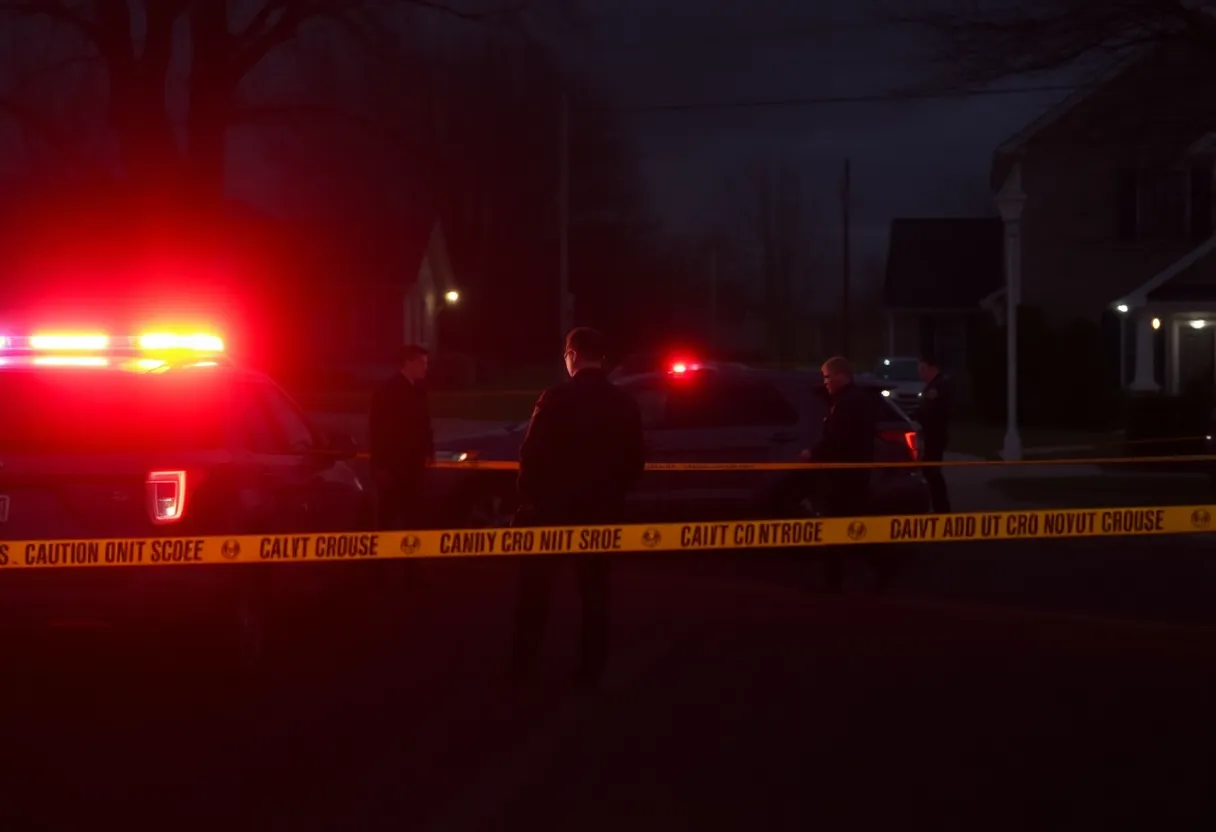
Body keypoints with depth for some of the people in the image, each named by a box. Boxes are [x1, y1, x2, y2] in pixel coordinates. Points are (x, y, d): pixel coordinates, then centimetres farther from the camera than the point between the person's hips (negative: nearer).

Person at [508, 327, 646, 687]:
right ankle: (590, 668, 9)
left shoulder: (557, 397, -12)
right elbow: (635, 462, 6)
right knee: (594, 589, 10)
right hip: (602, 508, 4)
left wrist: (528, 495, -1)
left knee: (535, 588, 7)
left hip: (556, 505, -4)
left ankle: (523, 664, 7)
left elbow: (533, 453, -13)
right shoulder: (625, 404, 2)